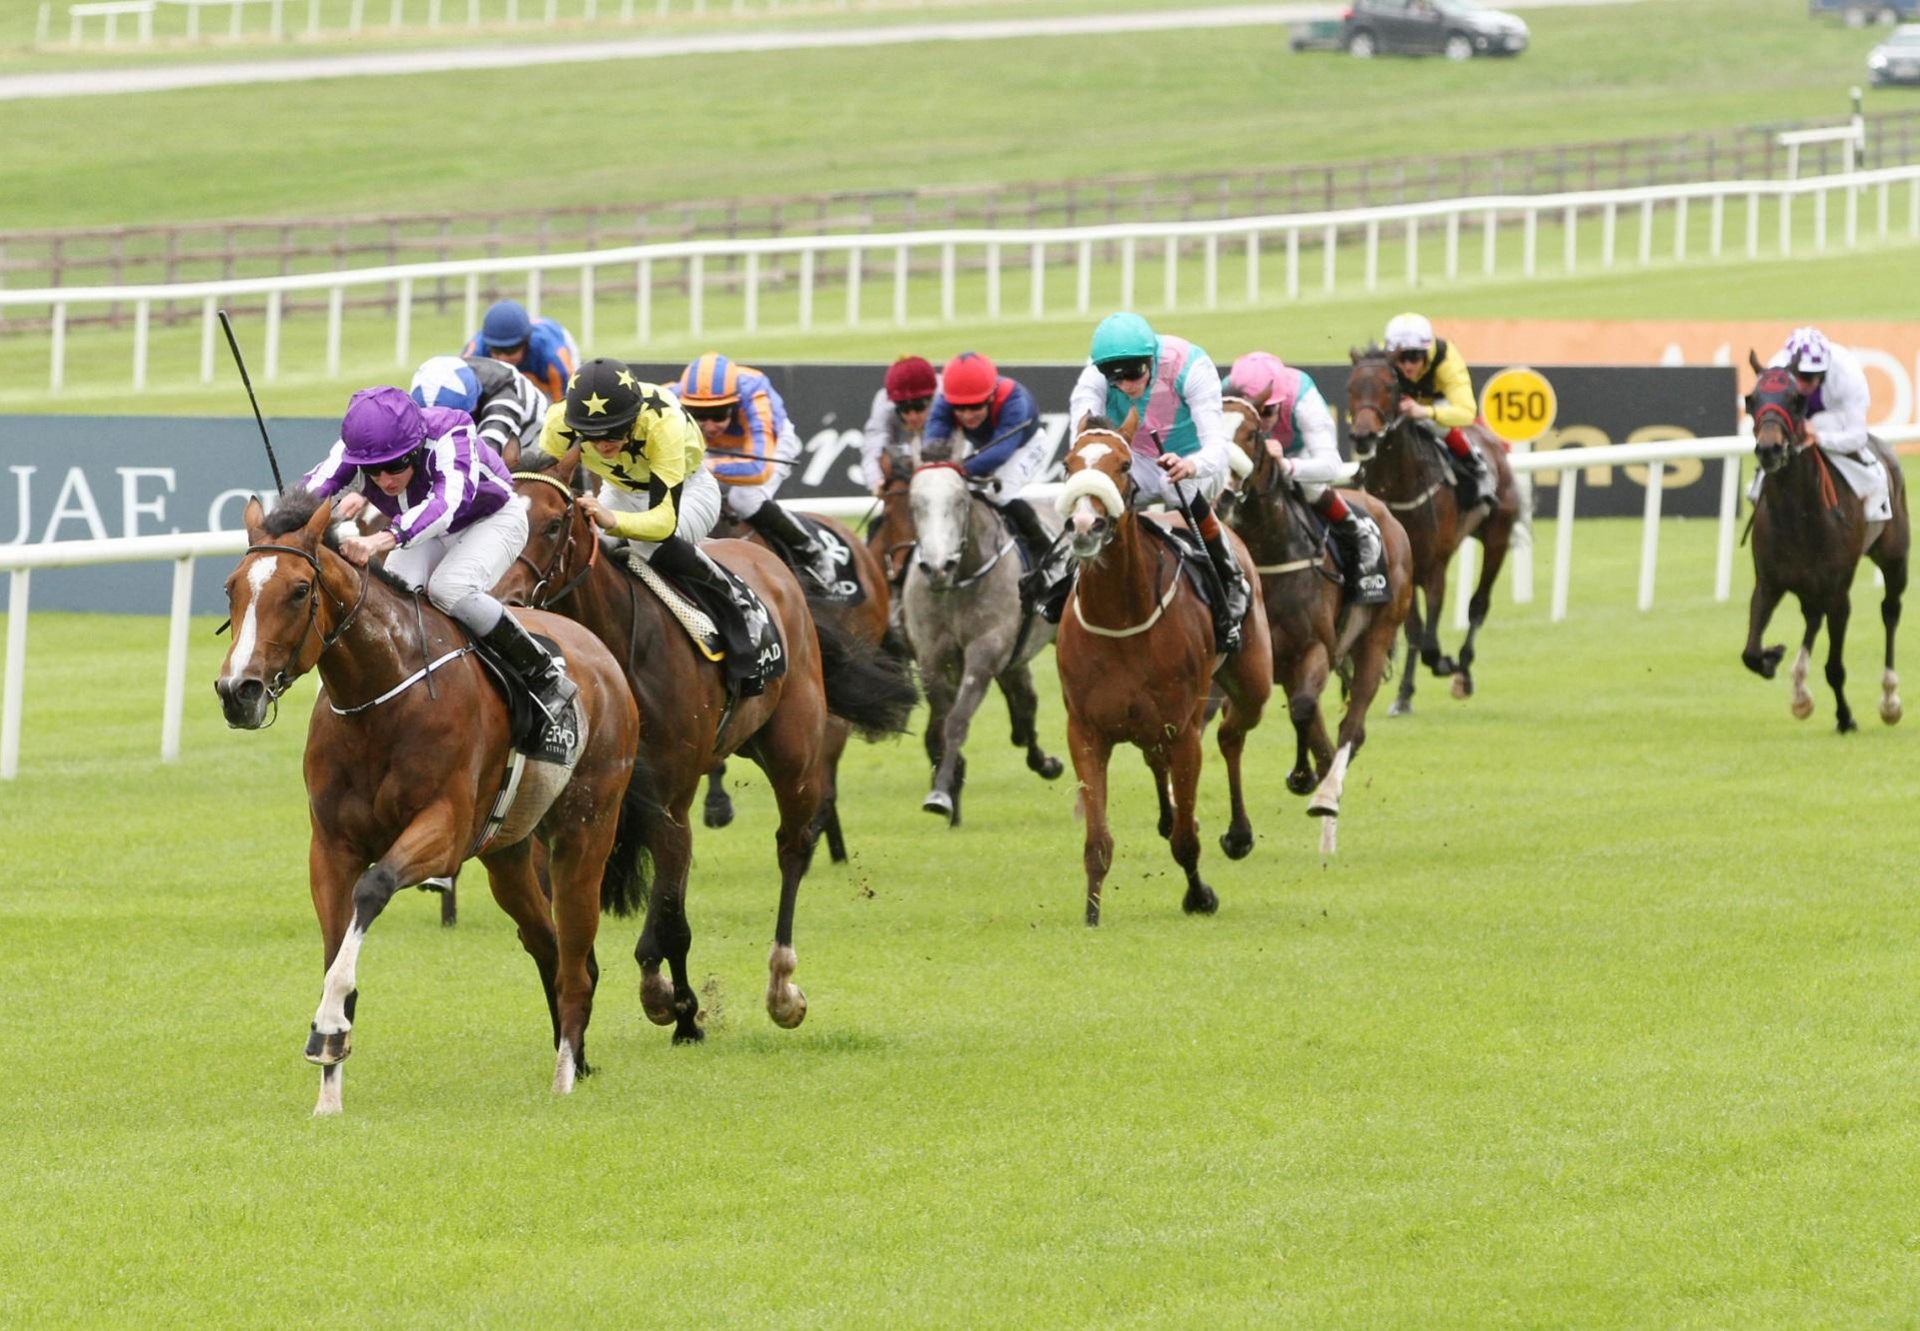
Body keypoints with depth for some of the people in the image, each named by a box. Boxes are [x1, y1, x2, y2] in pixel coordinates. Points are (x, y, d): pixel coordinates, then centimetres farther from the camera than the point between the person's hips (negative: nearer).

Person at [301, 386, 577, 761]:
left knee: (449, 588, -32)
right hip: (426, 533, 4)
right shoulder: (352, 452, -26)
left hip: (493, 520, -4)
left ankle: (547, 683, -20)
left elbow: (449, 502, -55)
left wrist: (383, 539, -71)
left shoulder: (449, 438, -39)